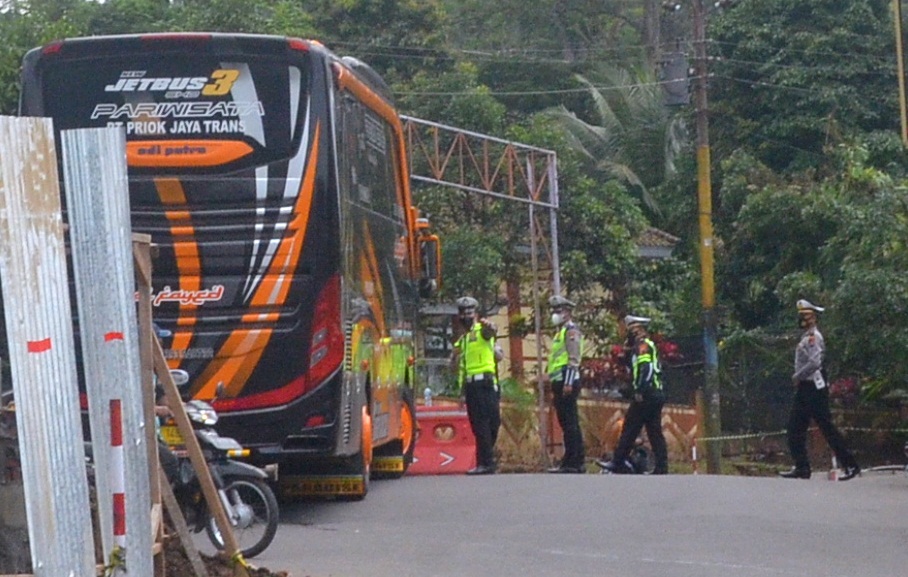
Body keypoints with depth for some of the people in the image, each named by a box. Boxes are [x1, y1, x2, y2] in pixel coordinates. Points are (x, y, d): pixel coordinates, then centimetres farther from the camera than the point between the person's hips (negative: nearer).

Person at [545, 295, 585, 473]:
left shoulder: (571, 330, -8)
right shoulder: (560, 332, 23)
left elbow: (573, 359, -17)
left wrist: (568, 383, -23)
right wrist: (554, 385, 23)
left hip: (567, 383, -10)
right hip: (559, 383, 10)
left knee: (570, 423, -11)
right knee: (566, 423, 11)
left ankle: (573, 463, -12)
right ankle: (571, 461, 13)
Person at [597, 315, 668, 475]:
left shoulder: (642, 344, -7)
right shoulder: (650, 345, 23)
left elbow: (646, 368, -20)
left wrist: (639, 391, -23)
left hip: (646, 395, -9)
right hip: (657, 394, 9)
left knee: (629, 429, -6)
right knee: (655, 432, 6)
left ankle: (617, 463, -4)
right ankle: (662, 468, 2)